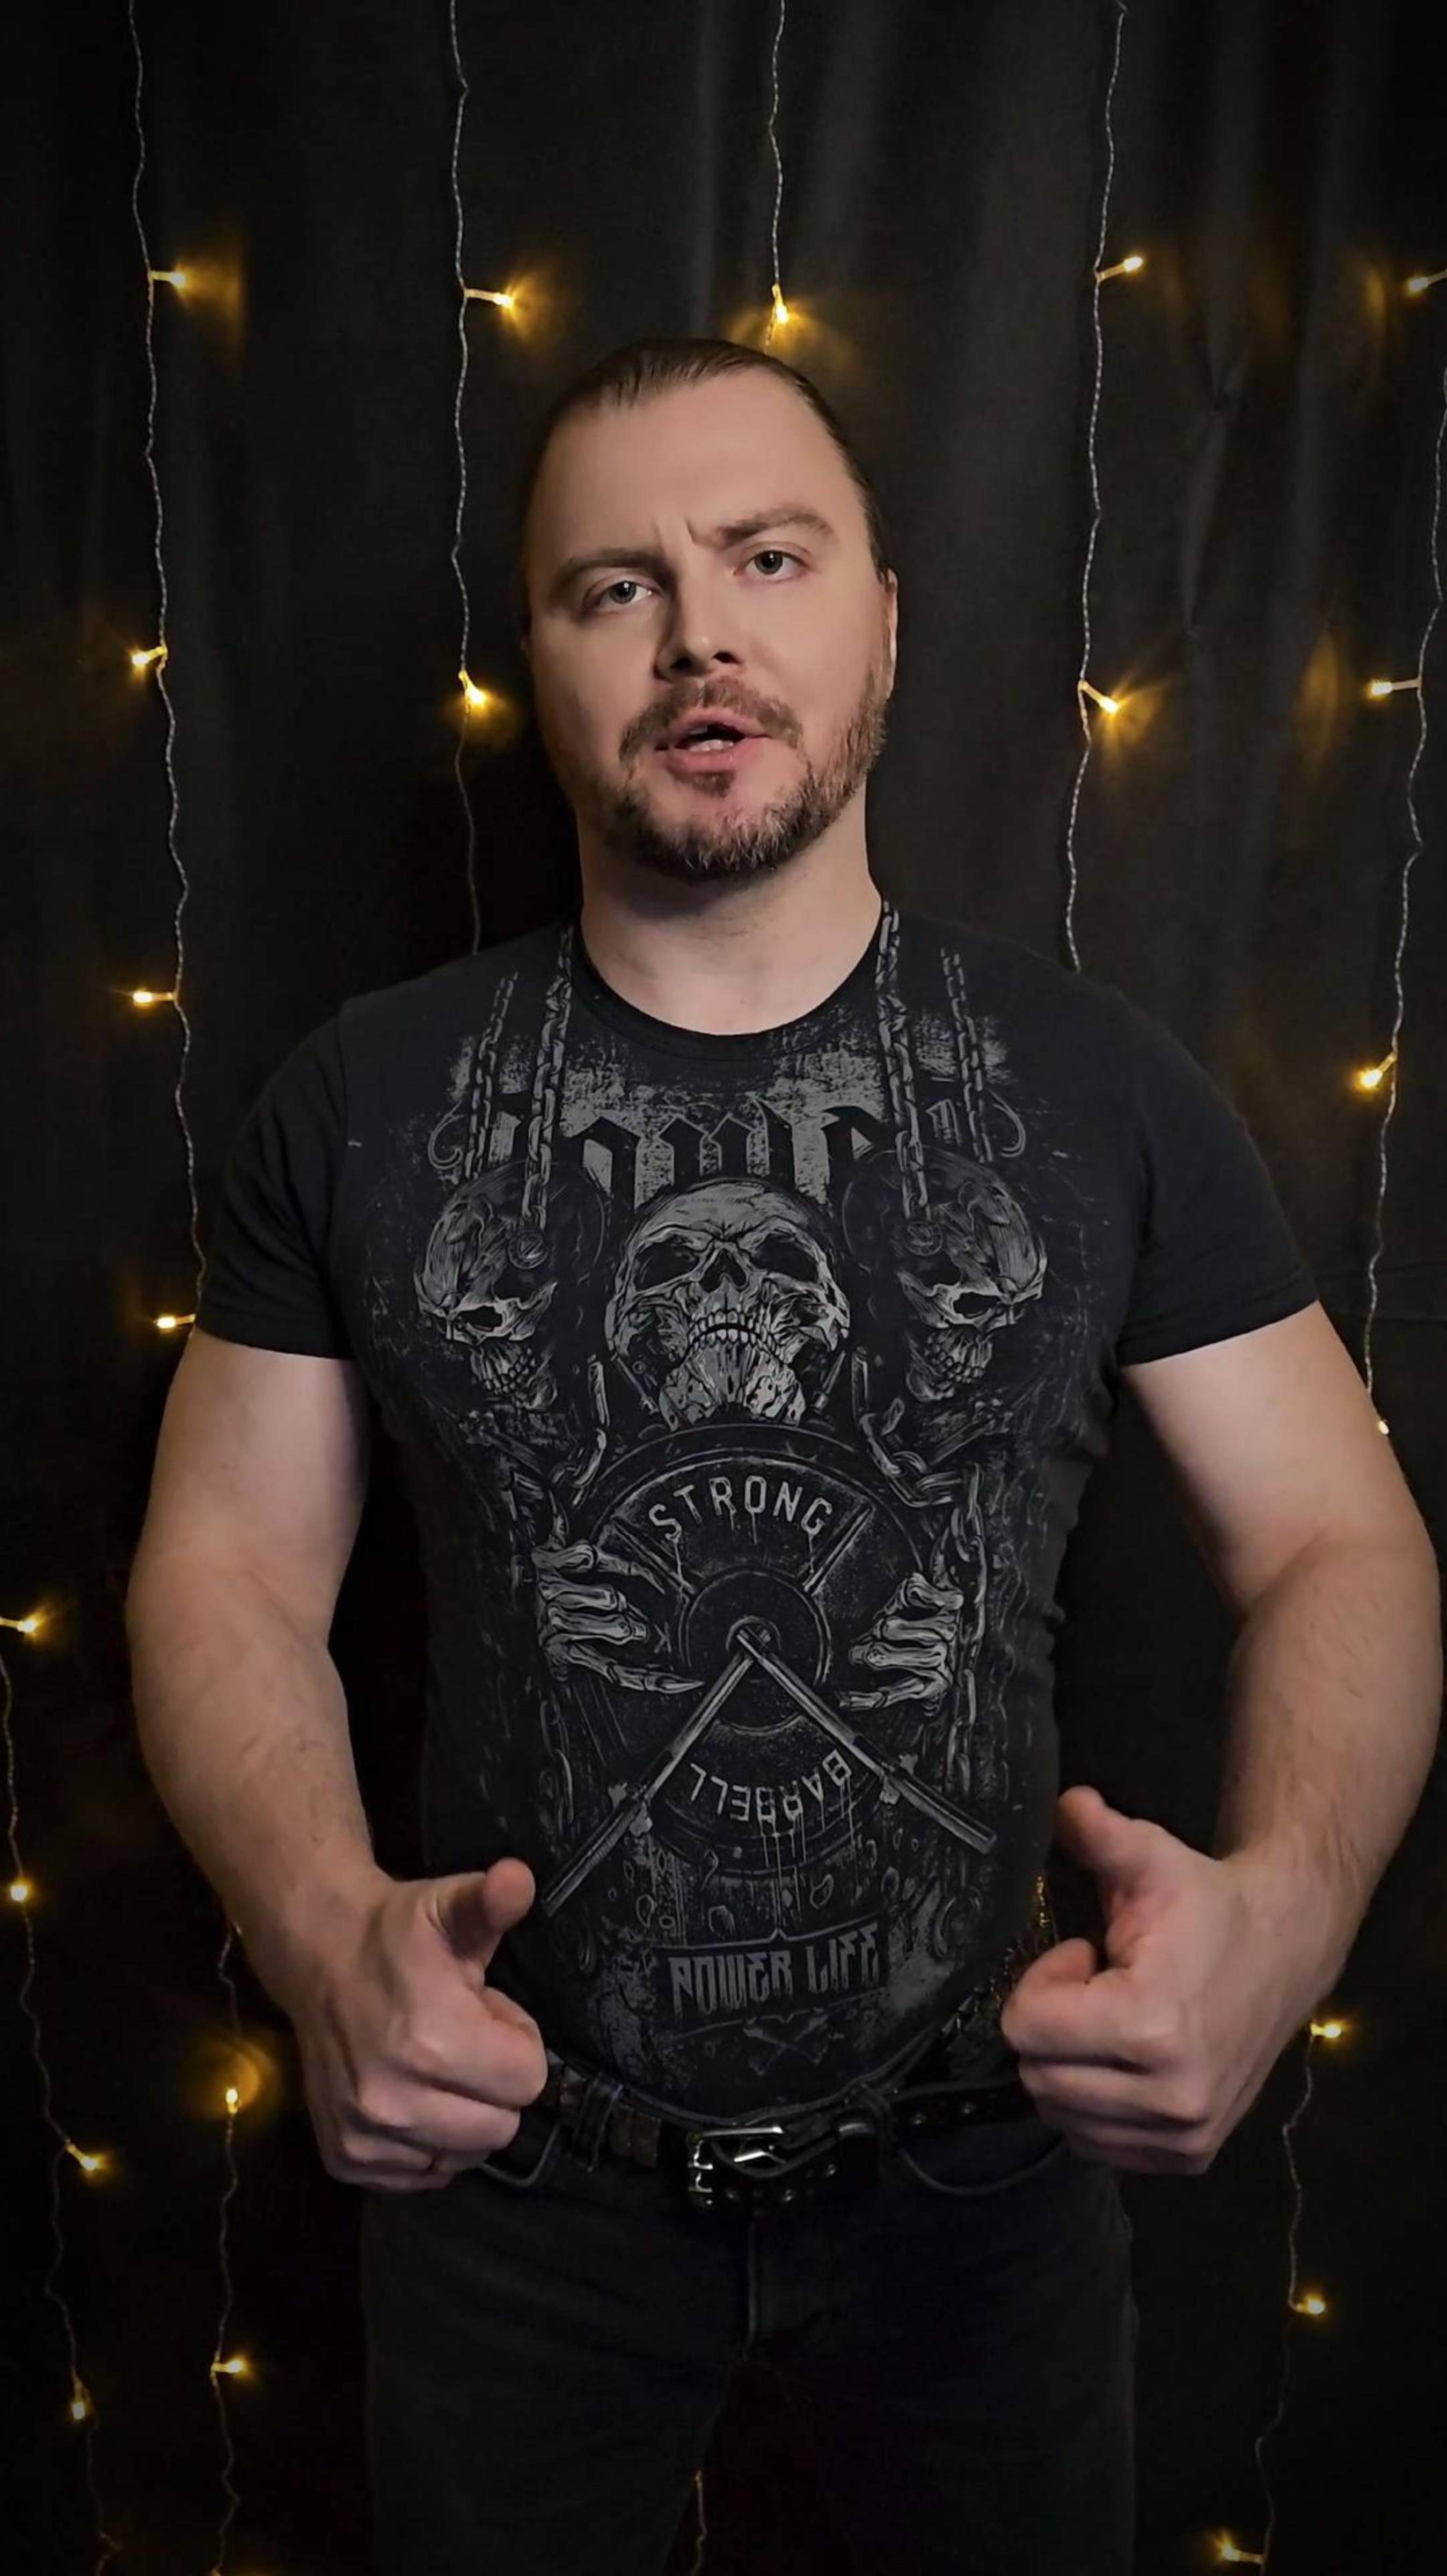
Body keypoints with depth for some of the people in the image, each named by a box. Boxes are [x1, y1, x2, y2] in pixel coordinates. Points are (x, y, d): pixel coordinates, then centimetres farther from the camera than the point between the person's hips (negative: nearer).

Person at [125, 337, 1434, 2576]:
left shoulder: (1103, 1088, -8)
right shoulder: (368, 1103, -7)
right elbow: (229, 1569, -4)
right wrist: (324, 1926, -23)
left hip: (979, 2161, 1)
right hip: (515, 2157, 1)